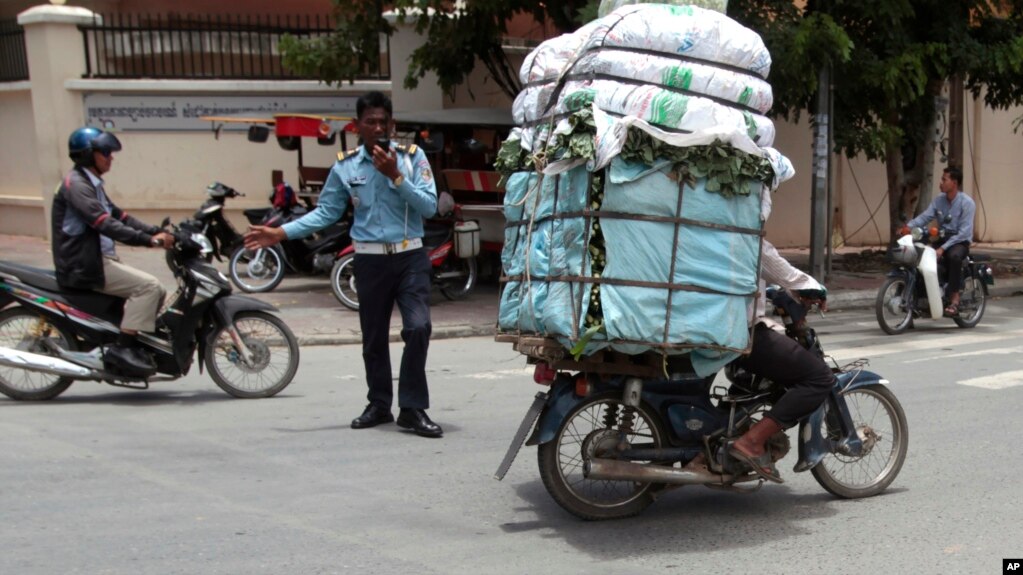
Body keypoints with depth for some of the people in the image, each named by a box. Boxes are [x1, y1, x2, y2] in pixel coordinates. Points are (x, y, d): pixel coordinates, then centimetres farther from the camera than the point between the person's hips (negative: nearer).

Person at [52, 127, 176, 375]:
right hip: (83, 266, -10)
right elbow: (104, 224, -26)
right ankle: (122, 349, -19)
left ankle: (136, 345, 9)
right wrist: (148, 240, -32)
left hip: (100, 259, 10)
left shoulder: (93, 184, 19)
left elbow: (120, 216, 15)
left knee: (157, 291, 5)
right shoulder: (76, 184, -14)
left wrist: (157, 232, 0)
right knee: (148, 286, -21)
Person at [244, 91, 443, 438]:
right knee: (373, 337, 11)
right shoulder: (345, 166, 4)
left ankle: (413, 409, -4)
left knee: (418, 327, -15)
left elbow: (429, 206, -8)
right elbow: (326, 212, 5)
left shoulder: (412, 157, -1)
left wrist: (396, 177, -18)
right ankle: (379, 405, 28)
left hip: (410, 257, -2)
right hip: (370, 261, 2)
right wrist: (281, 233, -2)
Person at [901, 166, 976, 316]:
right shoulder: (938, 200, 8)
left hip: (960, 242, -6)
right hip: (942, 239, 6)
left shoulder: (967, 202, -11)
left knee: (954, 256, -39)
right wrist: (908, 226, -27)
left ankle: (954, 299, -35)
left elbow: (964, 232, -18)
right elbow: (925, 216, -5)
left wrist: (943, 248, -27)